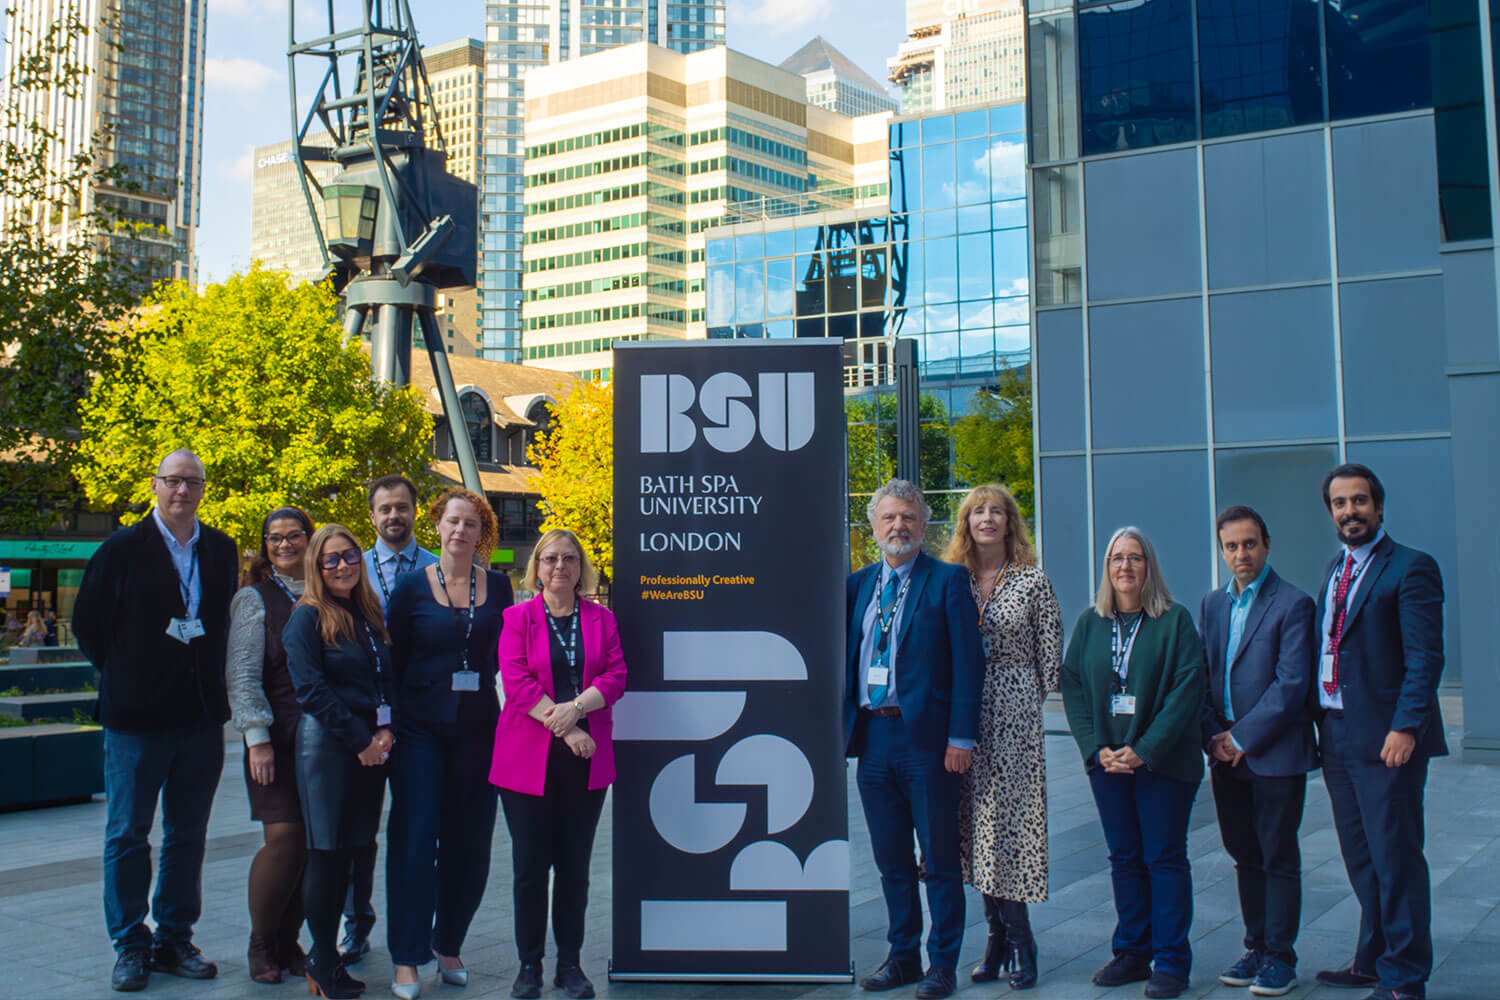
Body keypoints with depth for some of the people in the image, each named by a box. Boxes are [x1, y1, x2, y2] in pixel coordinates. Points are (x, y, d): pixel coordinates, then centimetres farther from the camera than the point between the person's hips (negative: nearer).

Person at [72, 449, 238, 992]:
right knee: (127, 834, 4)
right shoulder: (122, 549, -4)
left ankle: (175, 939, 22)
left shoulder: (222, 551, 6)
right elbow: (87, 623, 2)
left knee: (188, 835, 10)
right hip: (136, 717, -3)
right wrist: (124, 675, 3)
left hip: (201, 716, 3)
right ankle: (130, 945, 16)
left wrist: (211, 679, 8)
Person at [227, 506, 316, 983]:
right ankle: (261, 943, 11)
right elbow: (242, 675, -3)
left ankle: (288, 941, 17)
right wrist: (257, 738, -10)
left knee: (314, 841, 2)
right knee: (284, 838, -9)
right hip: (278, 738, -3)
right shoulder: (254, 599, 3)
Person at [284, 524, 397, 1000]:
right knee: (326, 852, -1)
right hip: (326, 743, -6)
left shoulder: (370, 615, 14)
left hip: (371, 746, 6)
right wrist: (359, 738, -13)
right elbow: (311, 688, -11)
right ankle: (322, 961, 9)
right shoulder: (308, 618, -5)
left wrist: (387, 729, -2)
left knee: (349, 851, 8)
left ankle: (327, 954, 18)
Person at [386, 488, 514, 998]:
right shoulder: (412, 586, 0)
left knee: (468, 842, 7)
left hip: (479, 728, 2)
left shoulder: (498, 587, 6)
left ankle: (448, 945, 24)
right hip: (421, 729, -2)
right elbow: (392, 659, 2)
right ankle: (407, 959, 7)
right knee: (415, 838, -3)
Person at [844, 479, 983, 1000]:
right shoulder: (857, 584, 12)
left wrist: (961, 737, -13)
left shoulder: (948, 580, -3)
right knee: (890, 858, 13)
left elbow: (968, 661, -7)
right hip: (873, 737, 5)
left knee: (940, 859, 4)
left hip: (926, 738, -5)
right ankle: (903, 956, 26)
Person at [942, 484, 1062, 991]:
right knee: (977, 826, 7)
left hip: (1015, 716, -4)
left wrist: (1023, 701, 4)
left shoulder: (1033, 583, -2)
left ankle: (1017, 944, 9)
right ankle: (1002, 938, 19)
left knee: (1011, 821, -3)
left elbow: (1050, 656, 2)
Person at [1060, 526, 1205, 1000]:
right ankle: (1131, 953, 20)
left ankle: (1170, 962, 9)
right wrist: (1098, 748, -6)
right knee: (1124, 859, 10)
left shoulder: (1174, 620, -4)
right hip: (1107, 761, 4)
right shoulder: (1089, 623, 8)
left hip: (1162, 762, -3)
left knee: (1165, 858, 1)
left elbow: (1187, 689, -10)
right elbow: (1072, 686, 6)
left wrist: (1145, 750, -16)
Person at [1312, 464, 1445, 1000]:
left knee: (1395, 858, -2)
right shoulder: (1336, 570, 16)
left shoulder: (1411, 568, -8)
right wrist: (1321, 724, 11)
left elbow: (1425, 656, -15)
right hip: (1336, 734, 8)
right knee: (1360, 858, 16)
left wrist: (1406, 727, -21)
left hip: (1385, 739, -8)